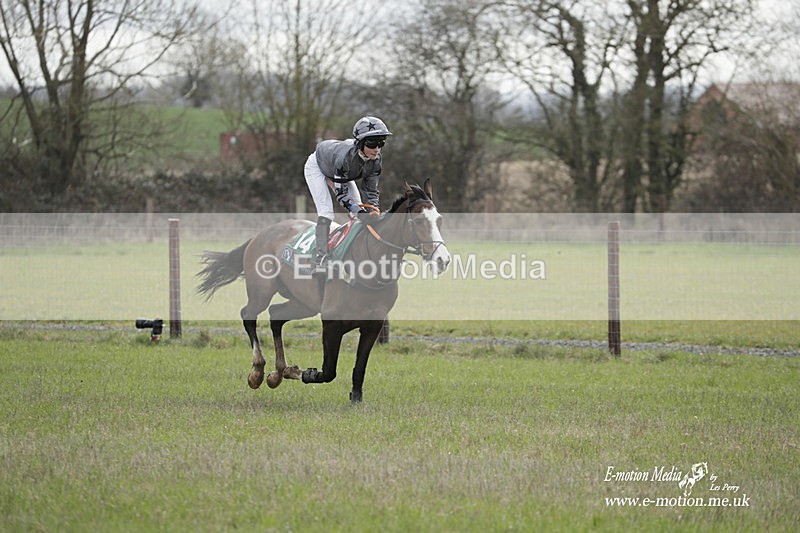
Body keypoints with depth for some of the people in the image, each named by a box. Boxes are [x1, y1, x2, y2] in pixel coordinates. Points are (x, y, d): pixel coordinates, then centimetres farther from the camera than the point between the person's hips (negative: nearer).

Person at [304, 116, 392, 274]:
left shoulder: (375, 160, -26)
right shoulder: (346, 156, -46)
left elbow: (371, 190, -18)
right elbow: (341, 194, -40)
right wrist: (359, 211, -52)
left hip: (339, 172, 7)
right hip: (317, 167, -7)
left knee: (359, 210, -3)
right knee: (326, 210, -21)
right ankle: (321, 260, -24)